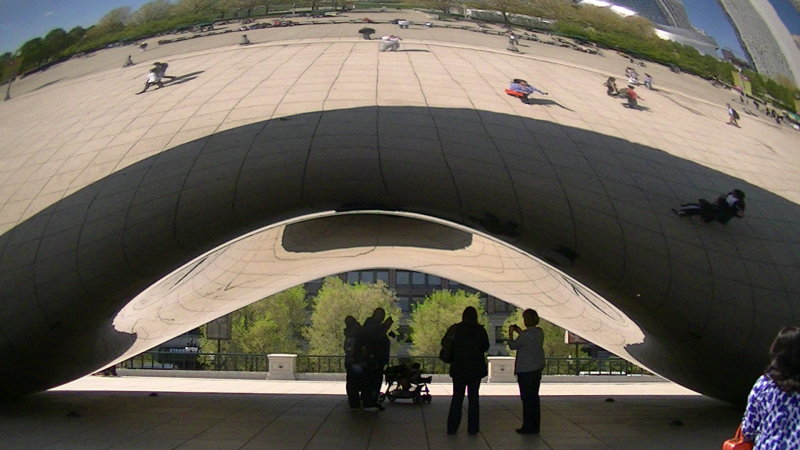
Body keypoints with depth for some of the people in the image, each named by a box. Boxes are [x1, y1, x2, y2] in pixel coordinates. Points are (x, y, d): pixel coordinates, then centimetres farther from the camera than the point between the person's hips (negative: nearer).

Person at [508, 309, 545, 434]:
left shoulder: (526, 334, -21)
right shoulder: (540, 332, 4)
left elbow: (513, 345, -9)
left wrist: (510, 334, 6)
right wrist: (519, 332, 23)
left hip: (526, 370, -8)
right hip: (537, 368, 8)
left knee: (527, 398, -1)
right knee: (534, 397, 14)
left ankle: (528, 427, 3)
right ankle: (535, 426, 20)